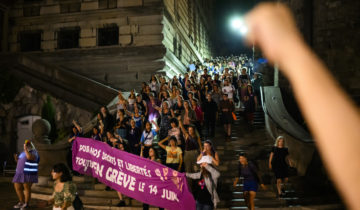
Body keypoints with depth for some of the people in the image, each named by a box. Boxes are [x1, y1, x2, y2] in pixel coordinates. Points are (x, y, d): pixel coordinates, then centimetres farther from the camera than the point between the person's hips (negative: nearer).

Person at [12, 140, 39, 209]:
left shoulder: (33, 152, -7)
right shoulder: (23, 153, 18)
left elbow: (29, 157, -29)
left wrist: (26, 149, -18)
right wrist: (16, 159, 5)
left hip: (28, 174, -8)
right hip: (20, 173, 9)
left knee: (27, 188, -5)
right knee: (17, 188, 9)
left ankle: (26, 204, 5)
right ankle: (21, 202, 24)